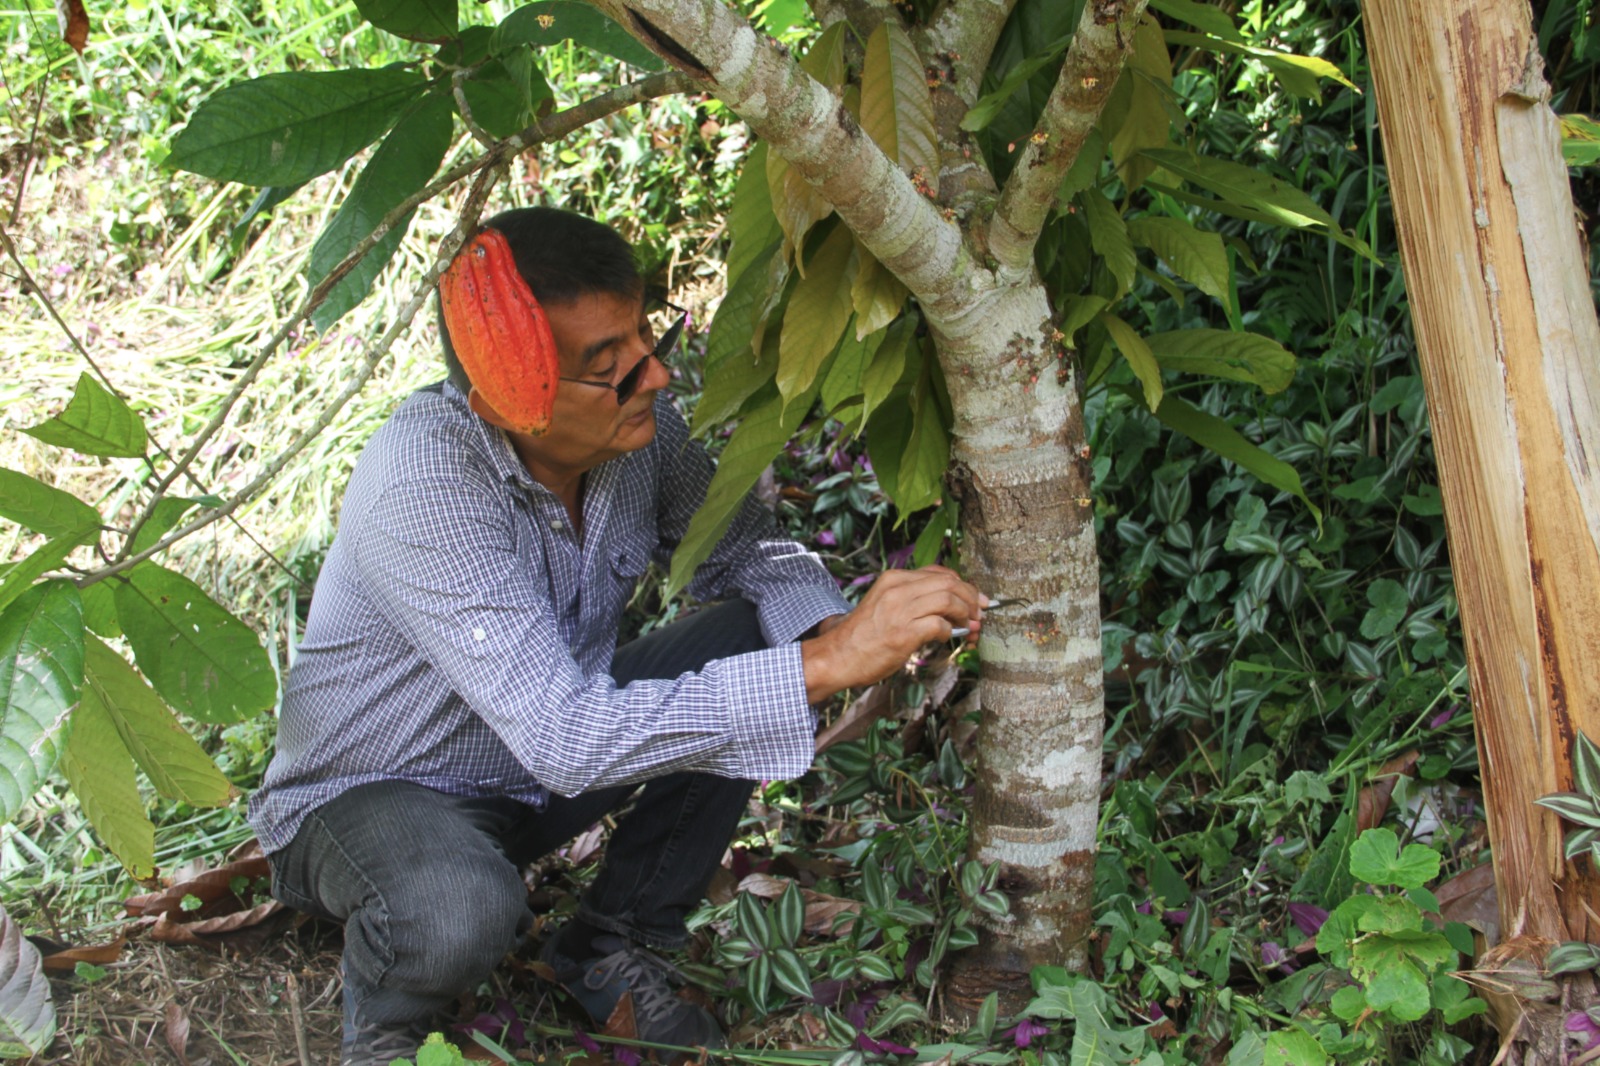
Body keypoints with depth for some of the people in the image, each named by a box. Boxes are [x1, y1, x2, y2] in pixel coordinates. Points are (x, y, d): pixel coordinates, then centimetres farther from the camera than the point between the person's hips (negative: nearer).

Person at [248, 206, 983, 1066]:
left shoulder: (634, 421, -16)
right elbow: (567, 741, -43)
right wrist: (826, 665, -45)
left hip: (545, 771, 7)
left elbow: (740, 545, 2)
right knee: (463, 910, -39)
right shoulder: (422, 488, -36)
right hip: (370, 794, -7)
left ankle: (612, 947, 6)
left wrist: (834, 627, -22)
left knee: (762, 641, -9)